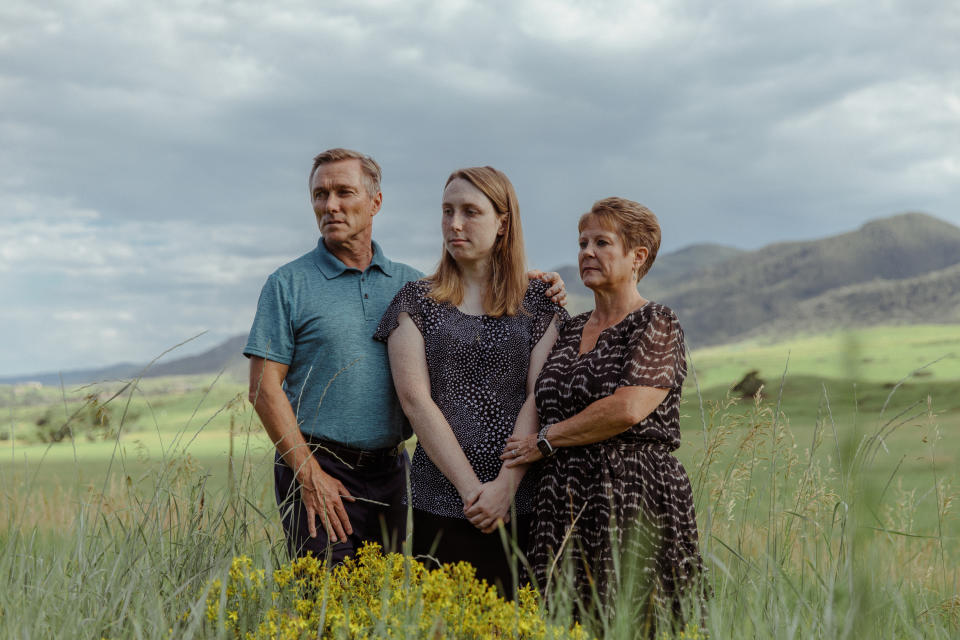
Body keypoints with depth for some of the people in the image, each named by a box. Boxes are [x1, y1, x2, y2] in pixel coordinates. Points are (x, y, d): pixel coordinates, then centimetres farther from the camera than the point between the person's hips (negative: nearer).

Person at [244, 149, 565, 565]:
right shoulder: (288, 284, -1)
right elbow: (264, 389, -5)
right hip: (320, 469, -4)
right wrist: (309, 474, -13)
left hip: (391, 468, 4)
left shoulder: (408, 283, 11)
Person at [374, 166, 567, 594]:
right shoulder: (416, 302, 6)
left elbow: (540, 398, -1)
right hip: (442, 504, 0)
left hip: (524, 501, 0)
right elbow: (415, 399, -3)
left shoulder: (540, 305, 8)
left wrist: (505, 485, -13)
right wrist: (471, 488, -11)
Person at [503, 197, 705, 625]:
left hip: (635, 502, -6)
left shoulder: (657, 325, -4)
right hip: (564, 506, 6)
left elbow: (628, 409, -17)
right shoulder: (570, 330, 18)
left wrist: (544, 441, -8)